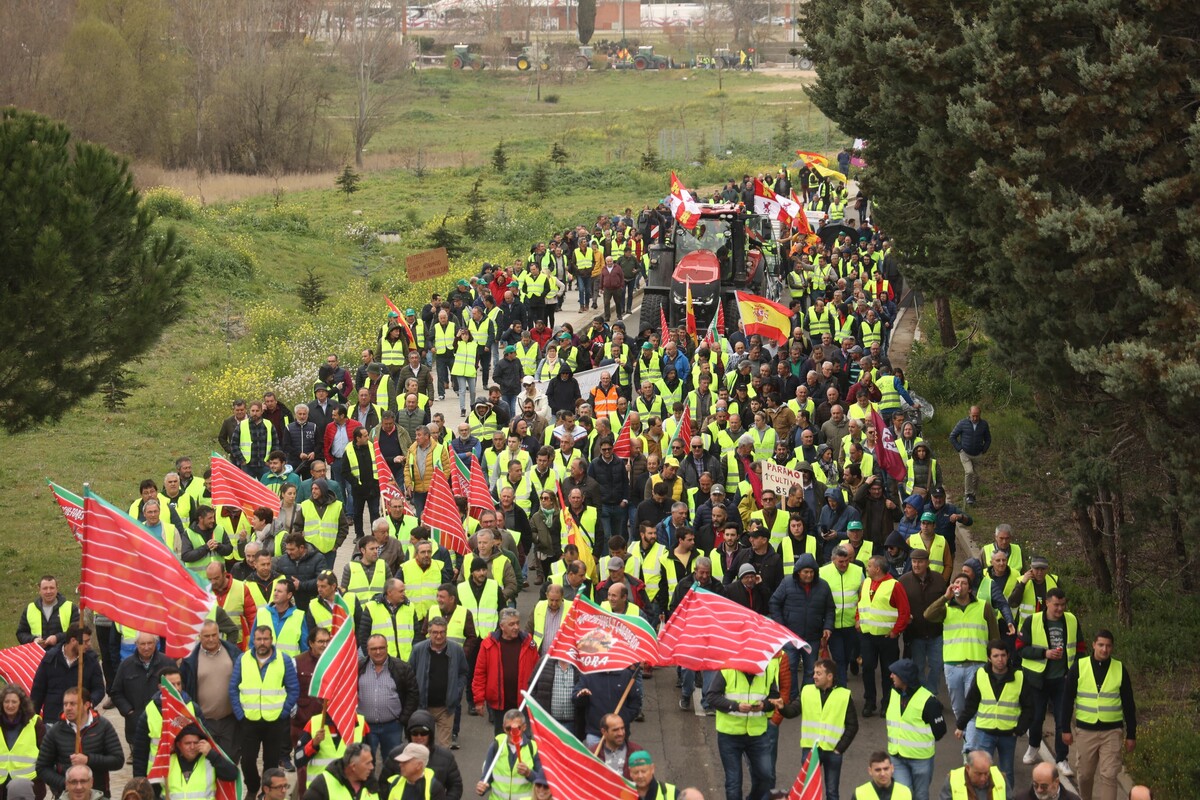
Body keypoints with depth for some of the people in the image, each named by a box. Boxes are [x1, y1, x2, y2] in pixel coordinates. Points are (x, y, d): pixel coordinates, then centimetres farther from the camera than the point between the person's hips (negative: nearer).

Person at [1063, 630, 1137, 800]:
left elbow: (1129, 705, 5)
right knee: (1085, 774, 10)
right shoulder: (1079, 668, -2)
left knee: (1108, 776, -7)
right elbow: (1067, 700, 3)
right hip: (1085, 730, 1)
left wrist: (1131, 735, 4)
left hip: (1112, 731, -1)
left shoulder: (1120, 669, 0)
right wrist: (1066, 729, 0)